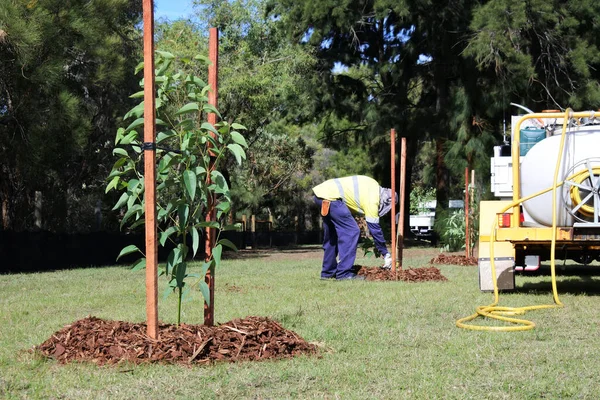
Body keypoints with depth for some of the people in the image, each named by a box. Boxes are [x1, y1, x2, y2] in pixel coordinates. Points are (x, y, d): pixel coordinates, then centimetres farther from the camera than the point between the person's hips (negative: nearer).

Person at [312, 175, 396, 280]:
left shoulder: (375, 187, 13)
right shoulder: (372, 200, -11)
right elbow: (375, 229, -8)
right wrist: (386, 255, -1)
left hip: (321, 191, 10)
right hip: (330, 196, -10)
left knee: (332, 235, 18)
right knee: (351, 231, -10)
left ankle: (328, 272, 23)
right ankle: (344, 273, -10)